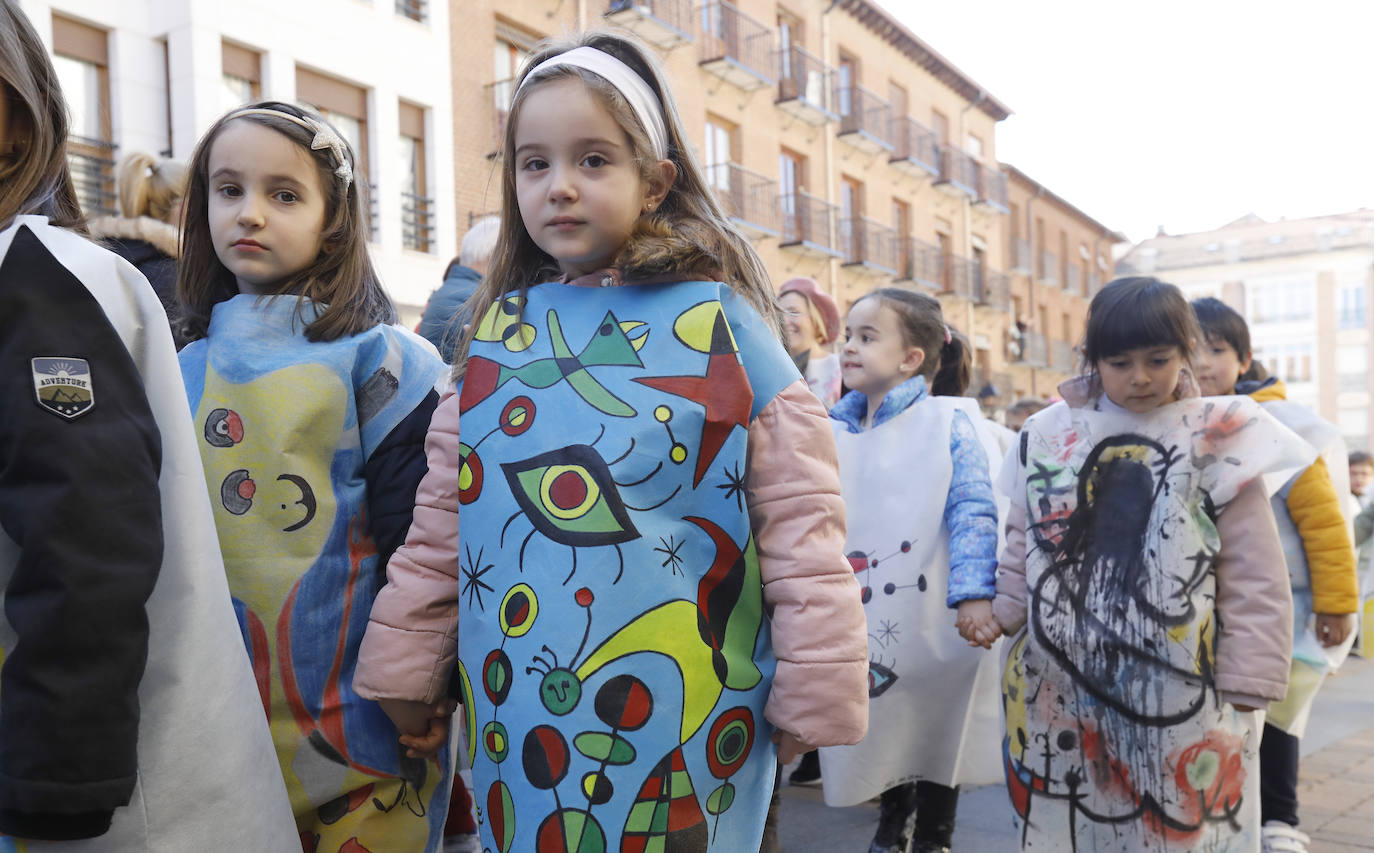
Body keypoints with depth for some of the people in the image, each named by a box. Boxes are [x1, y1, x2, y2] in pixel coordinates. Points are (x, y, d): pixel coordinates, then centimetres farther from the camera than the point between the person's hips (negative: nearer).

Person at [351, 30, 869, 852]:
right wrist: (401, 668, 10)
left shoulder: (719, 320, -6)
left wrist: (816, 689, -7)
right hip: (522, 709, 4)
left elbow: (799, 520, -7)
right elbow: (442, 521, 10)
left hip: (684, 707, -3)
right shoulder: (499, 332, 6)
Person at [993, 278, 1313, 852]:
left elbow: (1255, 580, -2)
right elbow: (1022, 549, 12)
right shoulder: (1049, 436, 4)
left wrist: (1246, 686, -5)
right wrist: (998, 618, 7)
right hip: (1058, 688, 3)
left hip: (1181, 695, -2)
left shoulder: (1219, 442, -3)